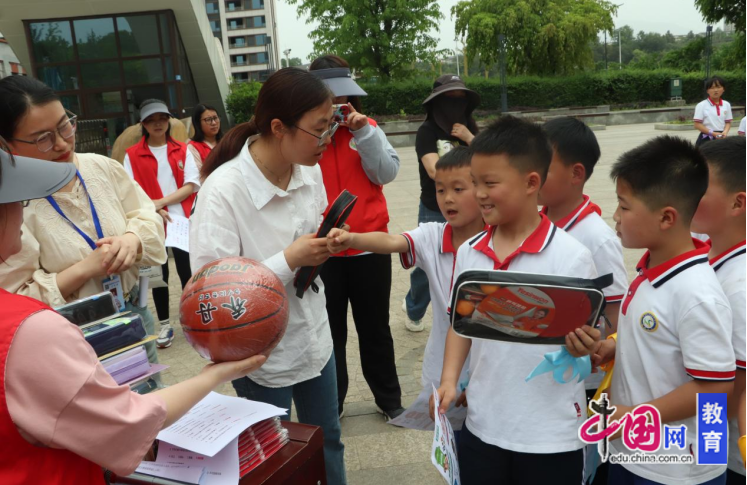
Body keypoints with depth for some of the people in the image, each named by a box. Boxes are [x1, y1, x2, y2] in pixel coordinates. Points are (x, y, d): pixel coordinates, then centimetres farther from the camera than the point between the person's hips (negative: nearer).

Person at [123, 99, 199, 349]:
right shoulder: (132, 155, 2)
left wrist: (162, 201, -12)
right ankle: (164, 324, 18)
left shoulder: (182, 150, 7)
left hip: (182, 222, 1)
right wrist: (153, 210, -18)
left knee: (187, 272, 4)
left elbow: (192, 184, -2)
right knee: (159, 274, 6)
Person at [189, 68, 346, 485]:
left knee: (328, 442, 24)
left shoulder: (310, 171, -6)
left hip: (315, 337, 6)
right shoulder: (223, 189, -26)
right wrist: (290, 260, -28)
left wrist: (321, 247, -10)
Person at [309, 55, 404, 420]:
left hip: (369, 246, 2)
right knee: (328, 330, 10)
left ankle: (389, 398, 31)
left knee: (375, 327, 15)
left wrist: (363, 132, -17)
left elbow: (387, 173, -8)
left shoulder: (367, 127, 4)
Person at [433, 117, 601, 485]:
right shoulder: (469, 252, -1)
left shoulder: (571, 256, -16)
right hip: (482, 425, 4)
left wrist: (585, 344, -30)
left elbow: (586, 337, -9)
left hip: (552, 434, -4)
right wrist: (449, 379, -3)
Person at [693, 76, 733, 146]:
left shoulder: (726, 105, 7)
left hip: (721, 138, 5)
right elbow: (697, 124, -10)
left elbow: (728, 122, 12)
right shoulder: (702, 105, -7)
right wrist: (713, 133, -18)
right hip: (706, 139, -5)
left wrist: (725, 132, -10)